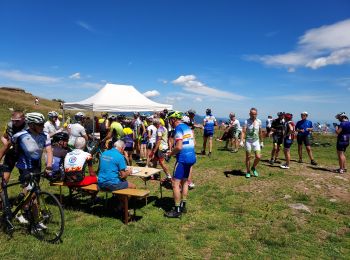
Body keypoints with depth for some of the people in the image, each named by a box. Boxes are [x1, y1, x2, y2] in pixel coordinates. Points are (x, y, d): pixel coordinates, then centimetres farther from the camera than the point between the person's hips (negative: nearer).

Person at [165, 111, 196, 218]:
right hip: (191, 157, 10)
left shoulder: (178, 128, -14)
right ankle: (183, 206, 26)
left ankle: (177, 210, 1)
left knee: (175, 183, -3)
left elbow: (178, 147, -22)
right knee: (184, 181, 18)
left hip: (183, 158, -10)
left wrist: (170, 154, -5)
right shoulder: (187, 127, 14)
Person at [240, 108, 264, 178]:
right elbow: (243, 131, -15)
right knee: (248, 157, 6)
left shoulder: (259, 121, 3)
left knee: (258, 157, -4)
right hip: (248, 141, -3)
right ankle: (248, 172, 21)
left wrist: (261, 142, 15)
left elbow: (260, 132, 12)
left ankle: (253, 168, 24)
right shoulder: (246, 121, -8)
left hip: (256, 141, 3)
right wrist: (242, 141, -28)